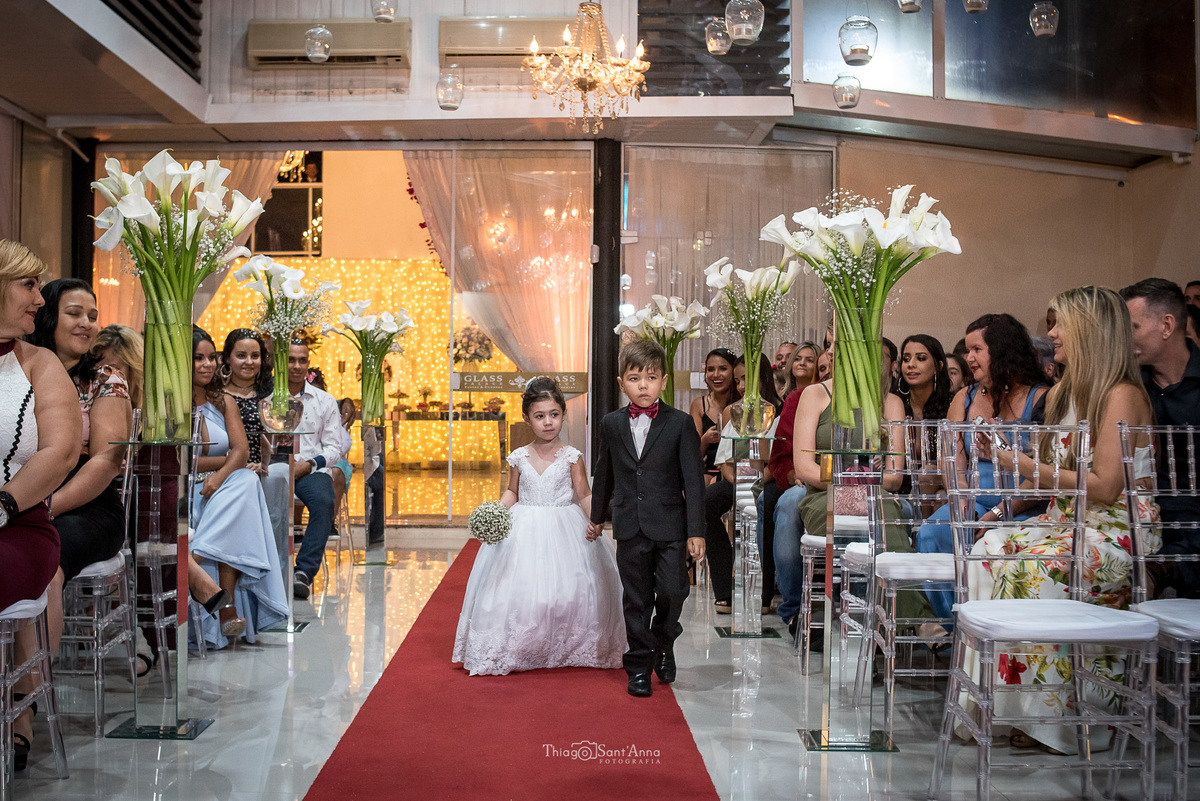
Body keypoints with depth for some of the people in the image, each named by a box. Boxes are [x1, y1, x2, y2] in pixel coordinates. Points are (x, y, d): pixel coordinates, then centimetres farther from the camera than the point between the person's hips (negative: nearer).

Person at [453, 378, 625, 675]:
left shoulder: (571, 456, -2)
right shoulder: (519, 457, 4)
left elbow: (584, 495, -2)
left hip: (563, 532, -1)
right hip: (525, 533, 2)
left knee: (568, 590, -4)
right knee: (520, 590, -3)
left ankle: (566, 650, 15)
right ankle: (516, 652, 10)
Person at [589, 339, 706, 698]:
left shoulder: (680, 424, -4)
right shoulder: (611, 424, 4)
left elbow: (693, 479, -5)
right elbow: (604, 473, 16)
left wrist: (696, 531, -9)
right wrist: (598, 516, 23)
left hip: (669, 527, -2)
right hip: (629, 528, 2)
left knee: (672, 591, -4)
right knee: (636, 600, 7)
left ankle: (664, 645, 25)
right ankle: (639, 665, 21)